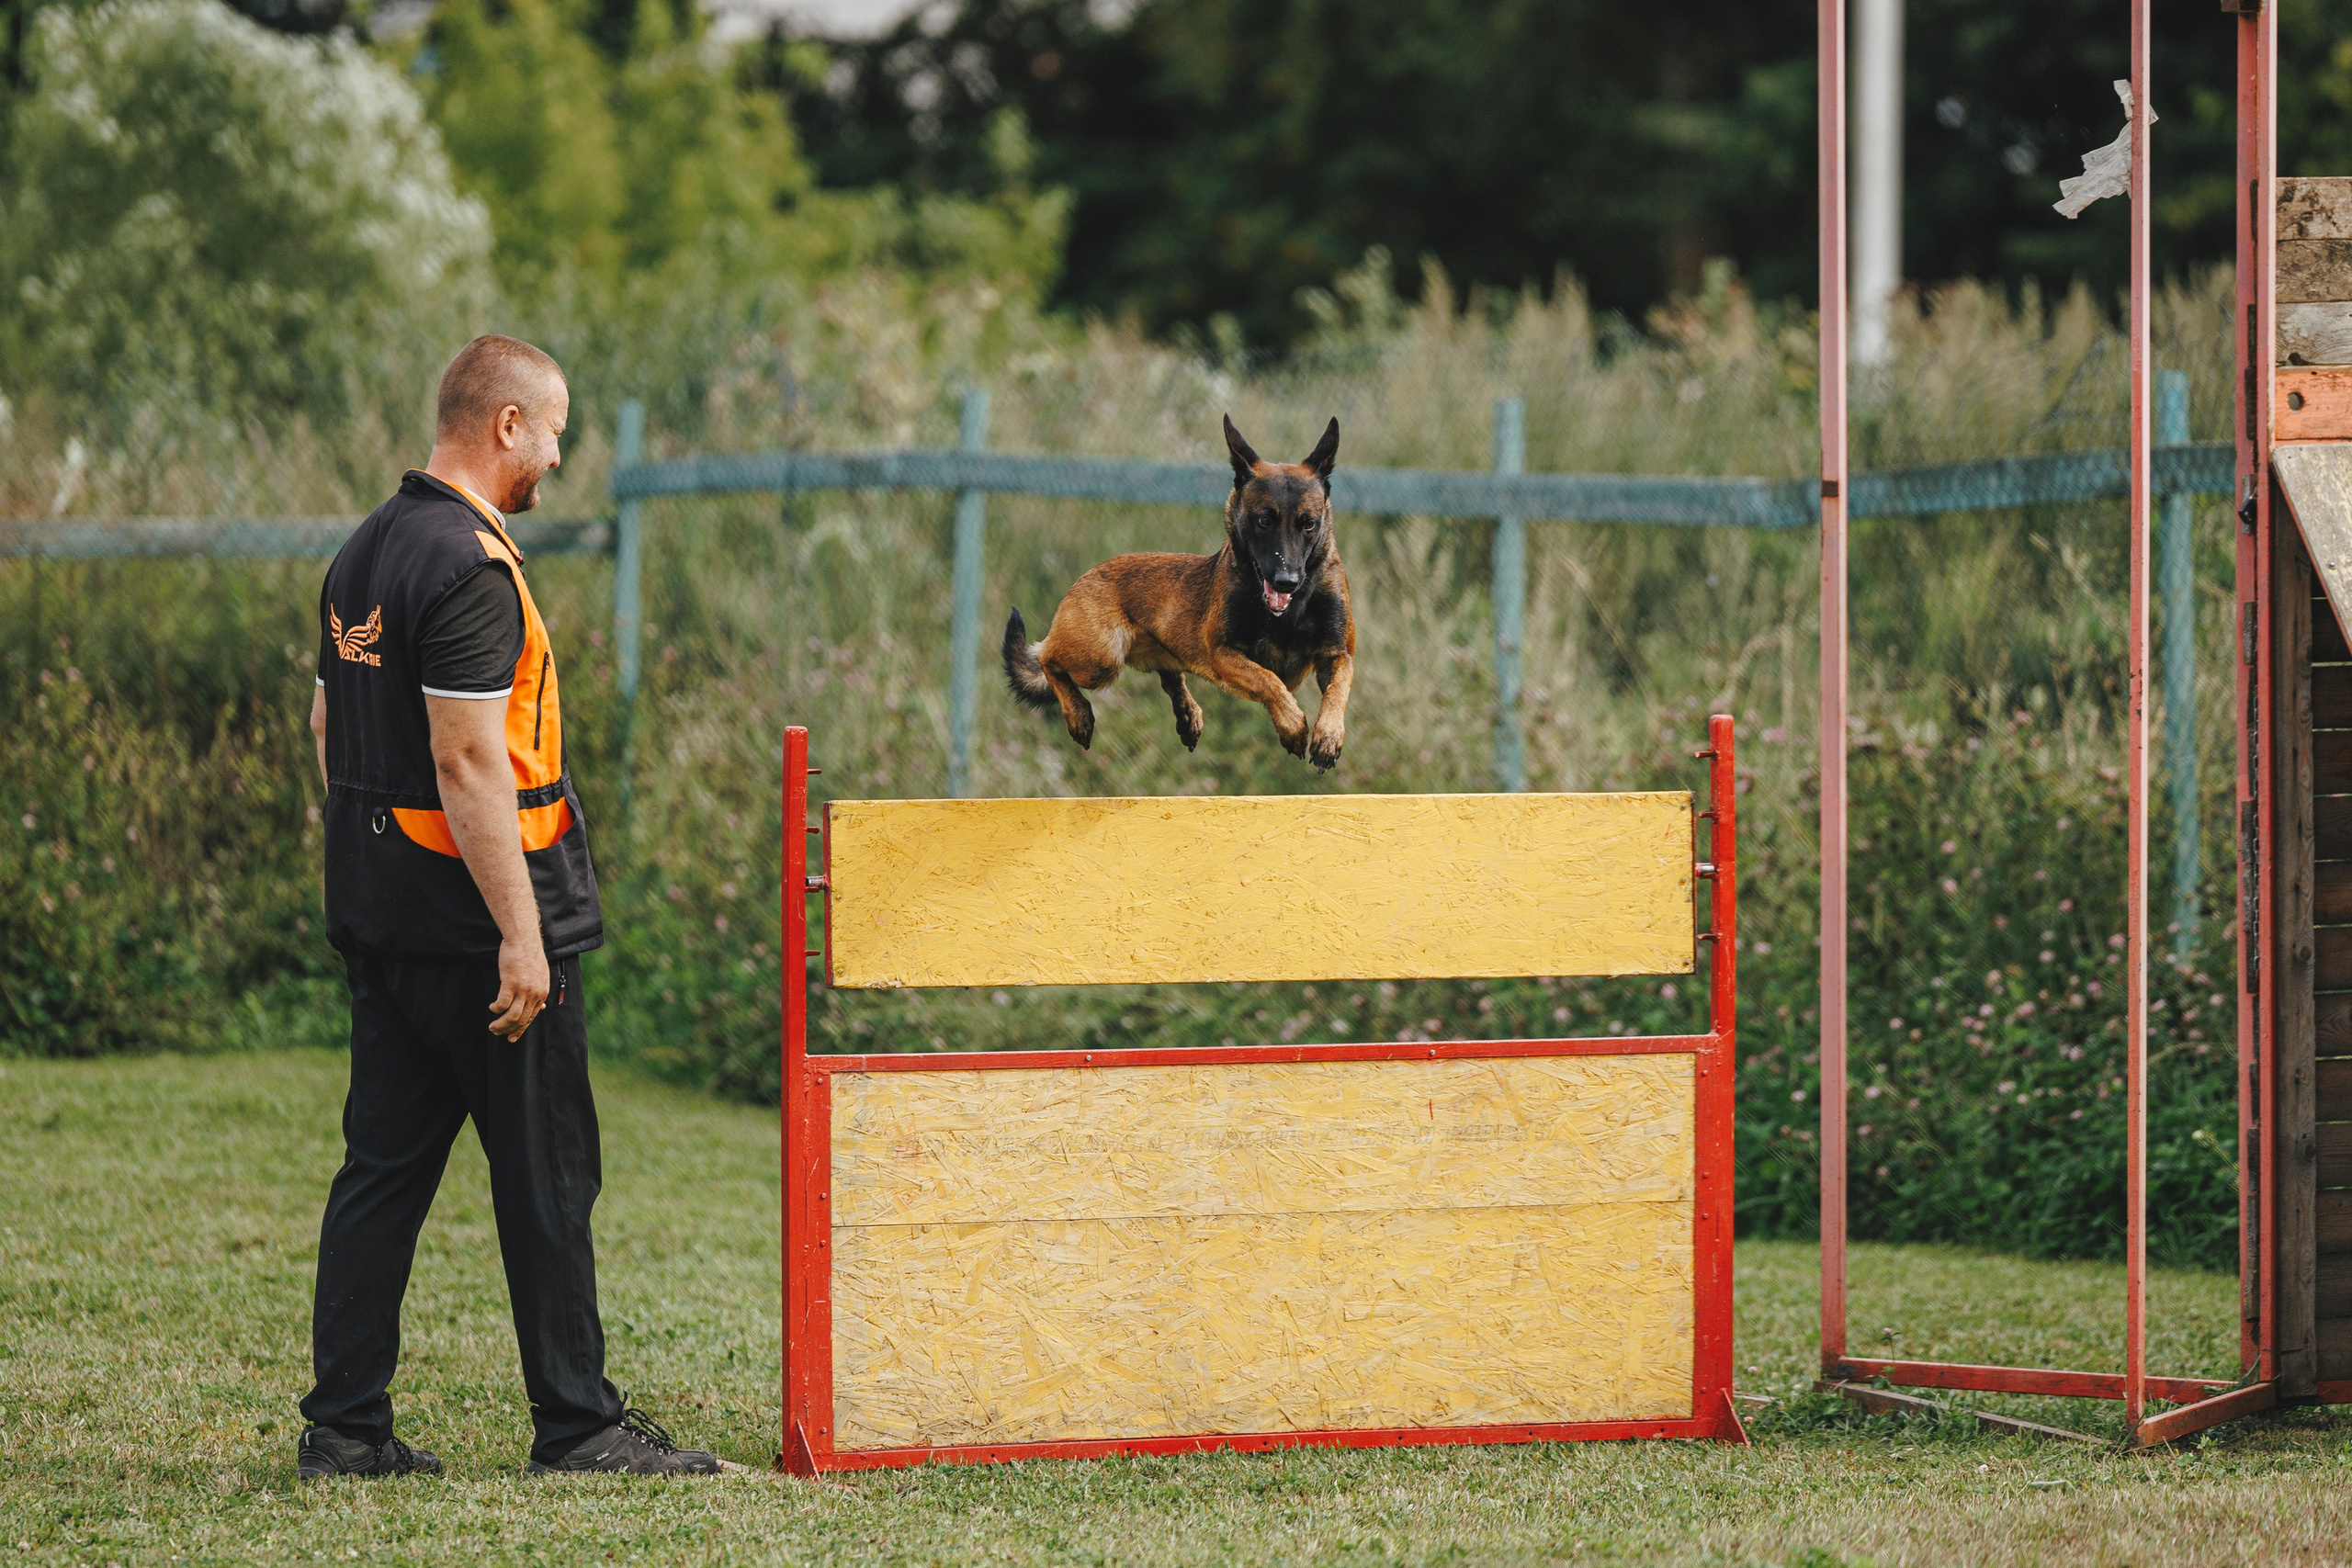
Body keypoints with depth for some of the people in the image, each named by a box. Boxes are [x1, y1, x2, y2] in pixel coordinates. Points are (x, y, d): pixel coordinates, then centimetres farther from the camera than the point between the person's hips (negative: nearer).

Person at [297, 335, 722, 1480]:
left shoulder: (362, 555, 12)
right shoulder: (469, 567, -18)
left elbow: (329, 729, 19)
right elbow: (468, 758, -23)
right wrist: (520, 934, -21)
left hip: (376, 912, 9)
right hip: (473, 917, -9)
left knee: (383, 1167, 10)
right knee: (545, 1173, 0)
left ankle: (344, 1427, 10)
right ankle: (578, 1425, 5)